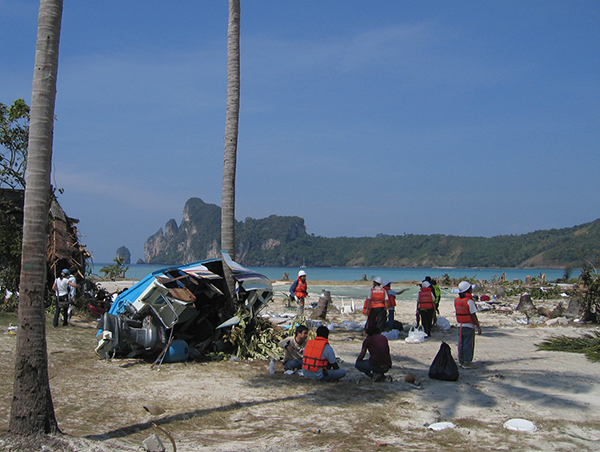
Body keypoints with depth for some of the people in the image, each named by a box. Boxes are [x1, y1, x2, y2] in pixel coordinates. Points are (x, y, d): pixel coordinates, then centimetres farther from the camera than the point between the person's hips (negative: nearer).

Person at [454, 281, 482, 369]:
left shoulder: (457, 300, 5)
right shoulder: (469, 301, -16)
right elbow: (473, 315, -15)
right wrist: (478, 326, -10)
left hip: (460, 325, 7)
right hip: (469, 326, -7)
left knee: (461, 343, 13)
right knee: (468, 344, 0)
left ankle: (461, 361, 20)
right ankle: (467, 362, 3)